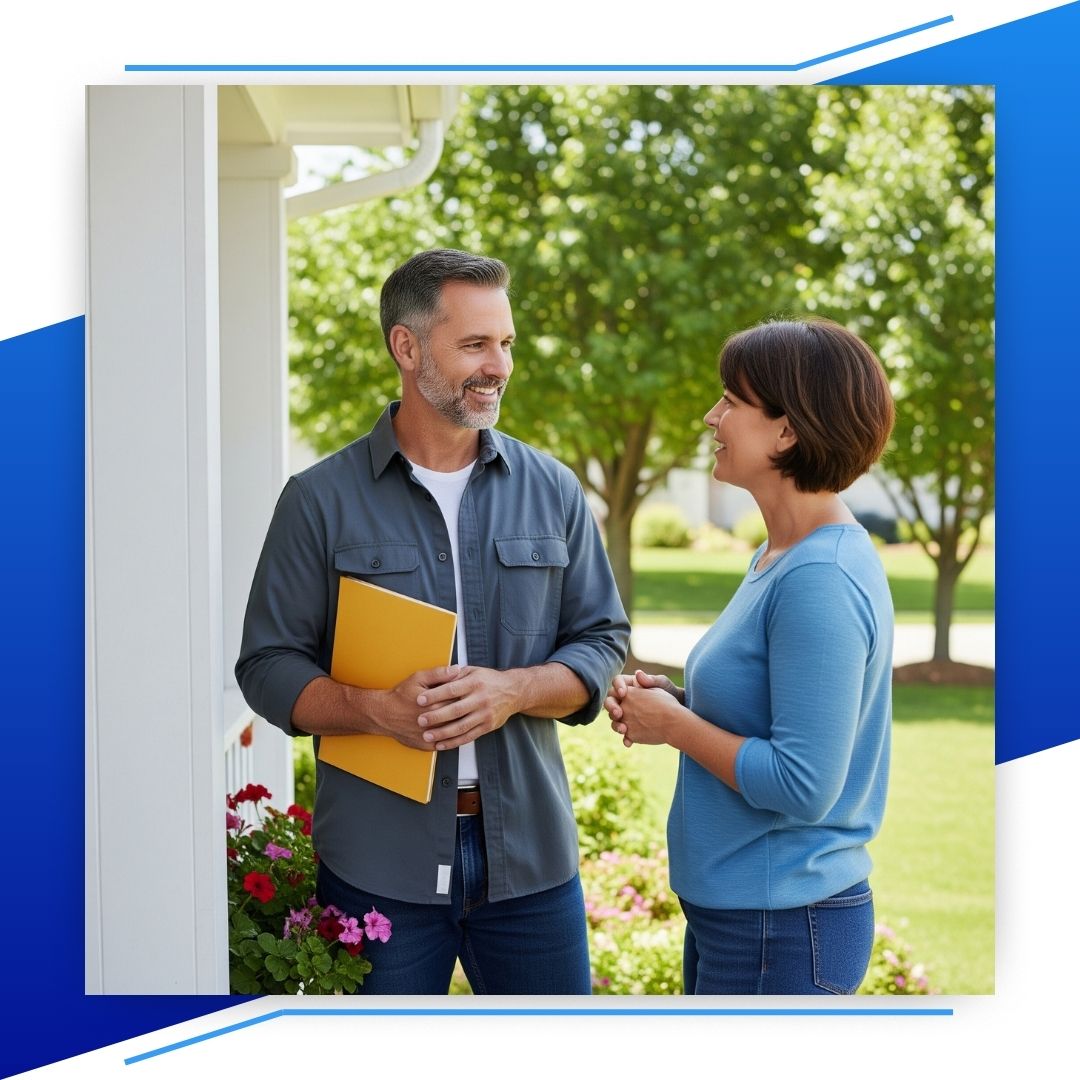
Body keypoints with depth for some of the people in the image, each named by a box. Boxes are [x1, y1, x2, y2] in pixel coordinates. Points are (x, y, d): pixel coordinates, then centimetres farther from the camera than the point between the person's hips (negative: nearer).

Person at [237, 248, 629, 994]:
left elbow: (602, 643, 7)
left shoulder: (552, 491, 7)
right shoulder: (323, 500, 0)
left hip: (530, 852, 2)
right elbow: (269, 666, -1)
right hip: (377, 860, -2)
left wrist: (514, 690, -13)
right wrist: (376, 709, -19)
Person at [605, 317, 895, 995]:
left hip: (781, 934, -10)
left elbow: (802, 785, -25)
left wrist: (675, 724, -13)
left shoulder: (821, 582, -22)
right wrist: (676, 700, 1)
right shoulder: (780, 558, 9)